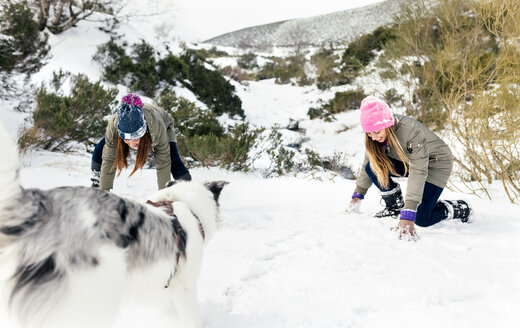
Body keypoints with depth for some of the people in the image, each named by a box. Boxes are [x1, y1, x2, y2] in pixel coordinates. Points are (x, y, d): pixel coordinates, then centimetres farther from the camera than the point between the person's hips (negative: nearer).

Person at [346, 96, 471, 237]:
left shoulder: (412, 132, -38)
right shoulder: (375, 135, -18)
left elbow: (418, 172, -43)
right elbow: (368, 163, -3)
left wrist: (408, 215, -48)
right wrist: (357, 194, -5)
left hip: (437, 163, -6)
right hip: (408, 161, 6)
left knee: (421, 219, -18)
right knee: (372, 167, -20)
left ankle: (460, 209, 9)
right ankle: (395, 205, 2)